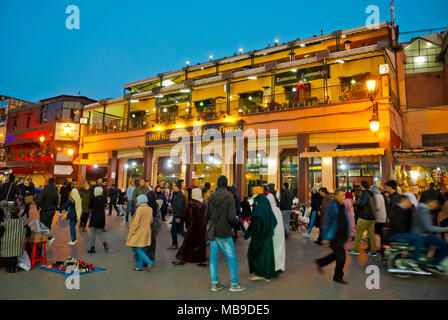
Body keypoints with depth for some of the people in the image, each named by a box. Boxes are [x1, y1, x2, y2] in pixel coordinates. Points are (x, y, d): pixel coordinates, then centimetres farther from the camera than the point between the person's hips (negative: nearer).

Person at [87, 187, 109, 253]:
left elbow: (90, 206, 1)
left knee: (92, 233, 8)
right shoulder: (104, 199, 1)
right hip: (102, 218, 5)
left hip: (94, 218, -4)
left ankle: (92, 248, 10)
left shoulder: (94, 199, -12)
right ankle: (104, 243, -8)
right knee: (99, 233, 15)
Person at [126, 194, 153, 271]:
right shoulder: (150, 209, 4)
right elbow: (151, 221, 11)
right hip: (146, 232, 8)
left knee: (138, 250, 0)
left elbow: (136, 222, -20)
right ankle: (139, 266, 20)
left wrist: (132, 231, -9)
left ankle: (149, 262, -9)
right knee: (141, 249, 14)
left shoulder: (140, 209, -19)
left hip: (139, 232, -8)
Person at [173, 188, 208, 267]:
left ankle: (181, 259, 18)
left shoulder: (191, 203, -14)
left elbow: (188, 215, -9)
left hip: (193, 225, -5)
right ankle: (204, 261, 15)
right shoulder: (203, 203, 0)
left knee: (187, 243, 7)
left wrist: (187, 224, 4)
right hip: (202, 226, 5)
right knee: (201, 243, 13)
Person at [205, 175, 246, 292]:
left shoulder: (211, 197, 0)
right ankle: (234, 284, 16)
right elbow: (232, 218, -21)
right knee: (232, 258, 7)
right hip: (224, 234, -5)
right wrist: (236, 219, 1)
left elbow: (206, 216, 0)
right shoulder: (229, 198, -14)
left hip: (213, 233, 5)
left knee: (213, 257, 12)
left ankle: (215, 283, 20)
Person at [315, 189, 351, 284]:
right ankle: (338, 277, 16)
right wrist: (325, 237, -17)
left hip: (341, 236, 8)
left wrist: (347, 235, 16)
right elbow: (326, 223, -15)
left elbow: (346, 221, 16)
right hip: (334, 236, -8)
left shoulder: (342, 206, 8)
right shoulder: (331, 206, -15)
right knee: (341, 256, -4)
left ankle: (320, 263, 36)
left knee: (336, 254, 16)